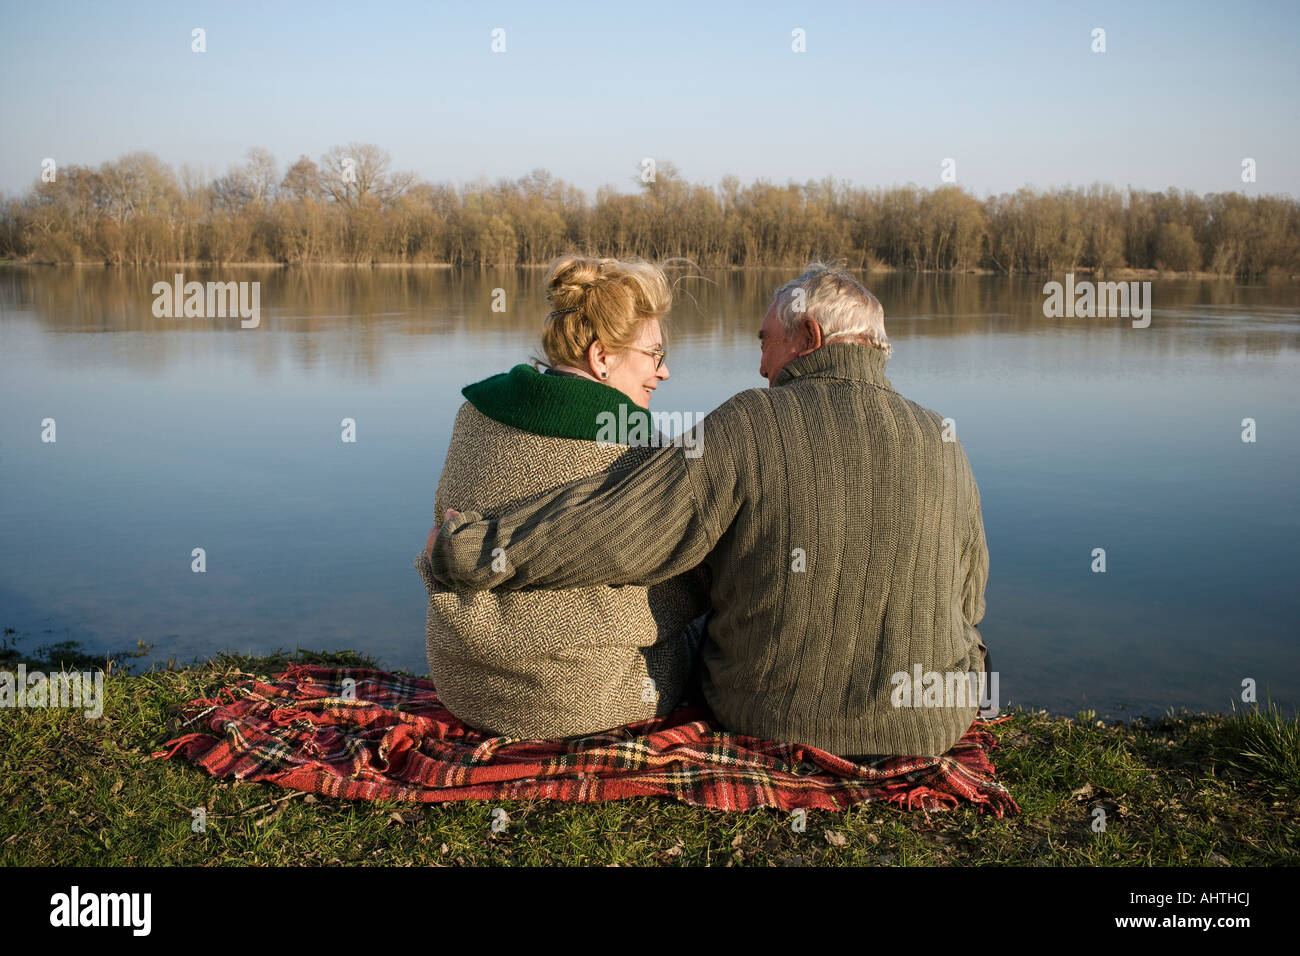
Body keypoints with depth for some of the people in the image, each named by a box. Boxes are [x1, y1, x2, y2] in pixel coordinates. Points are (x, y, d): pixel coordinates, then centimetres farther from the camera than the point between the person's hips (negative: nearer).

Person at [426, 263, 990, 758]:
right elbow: (967, 601, 5)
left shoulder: (744, 428, -17)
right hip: (924, 727, 2)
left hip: (764, 714, -1)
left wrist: (457, 546, -10)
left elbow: (602, 532, -21)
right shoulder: (941, 446, -7)